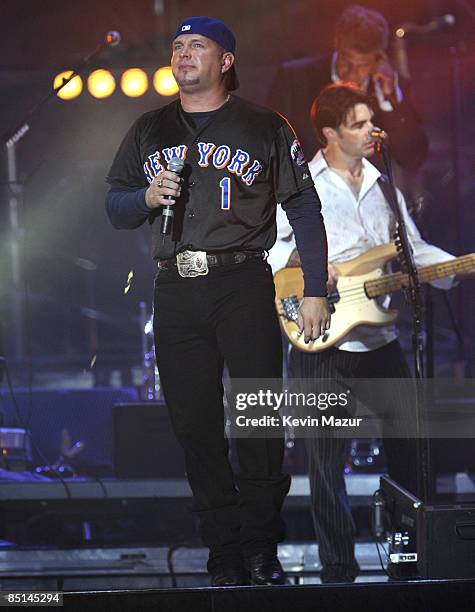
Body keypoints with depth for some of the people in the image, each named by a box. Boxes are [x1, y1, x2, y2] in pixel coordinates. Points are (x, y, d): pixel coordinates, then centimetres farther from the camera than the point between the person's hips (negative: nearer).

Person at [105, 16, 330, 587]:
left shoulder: (265, 128, 7)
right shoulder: (149, 131, 17)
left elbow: (305, 211, 6)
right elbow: (115, 207, 18)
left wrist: (315, 291, -1)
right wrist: (148, 197, -5)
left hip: (243, 285, -3)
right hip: (175, 290, 3)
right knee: (194, 423, 1)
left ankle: (261, 548, -1)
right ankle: (224, 550, 6)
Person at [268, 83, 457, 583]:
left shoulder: (382, 184, 14)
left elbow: (414, 250, 15)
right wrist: (303, 260, -22)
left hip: (379, 341, 5)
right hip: (321, 346, -5)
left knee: (411, 446, 5)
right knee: (327, 463, 0)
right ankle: (338, 569, 9)